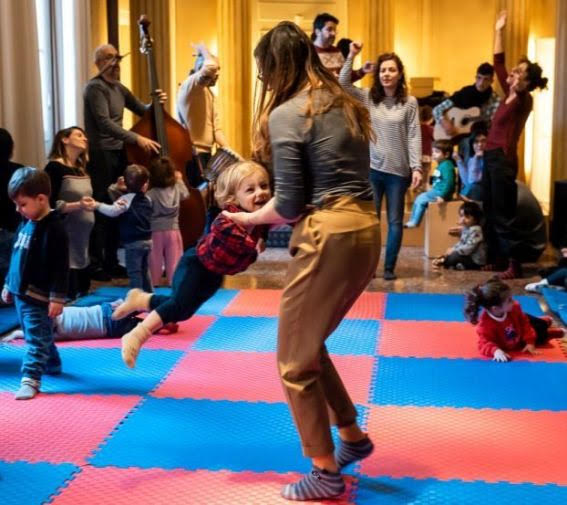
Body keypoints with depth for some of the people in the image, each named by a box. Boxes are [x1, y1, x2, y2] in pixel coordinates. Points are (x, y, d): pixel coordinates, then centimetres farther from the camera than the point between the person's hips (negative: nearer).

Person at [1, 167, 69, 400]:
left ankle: (30, 379, -7)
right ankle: (52, 364, 39)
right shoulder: (25, 224, 9)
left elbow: (60, 267, -18)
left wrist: (57, 297, -20)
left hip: (38, 297, -9)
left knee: (37, 339, -6)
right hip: (20, 294, 9)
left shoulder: (54, 229, -17)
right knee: (38, 336, 21)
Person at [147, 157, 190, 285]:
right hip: (173, 230, 3)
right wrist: (180, 180, 32)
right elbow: (185, 194, 21)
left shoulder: (151, 194, -15)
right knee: (173, 258, 7)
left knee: (155, 259, 6)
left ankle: (153, 281, 12)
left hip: (156, 231, -2)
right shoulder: (176, 189, -2)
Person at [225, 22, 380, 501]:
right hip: (366, 228, 9)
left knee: (296, 360, 8)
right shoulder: (345, 102, 16)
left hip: (328, 236, -9)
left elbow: (290, 205, -10)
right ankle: (352, 436, 34)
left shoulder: (286, 114, -8)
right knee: (309, 344, 25)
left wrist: (248, 218, 8)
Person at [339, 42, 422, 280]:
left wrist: (416, 167, -13)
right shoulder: (368, 97, 3)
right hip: (372, 168, 1)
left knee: (395, 221, 6)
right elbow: (343, 83, -6)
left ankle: (389, 267, 17)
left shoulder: (409, 102, -2)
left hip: (398, 171, -1)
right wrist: (351, 56, -15)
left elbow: (414, 137, -5)